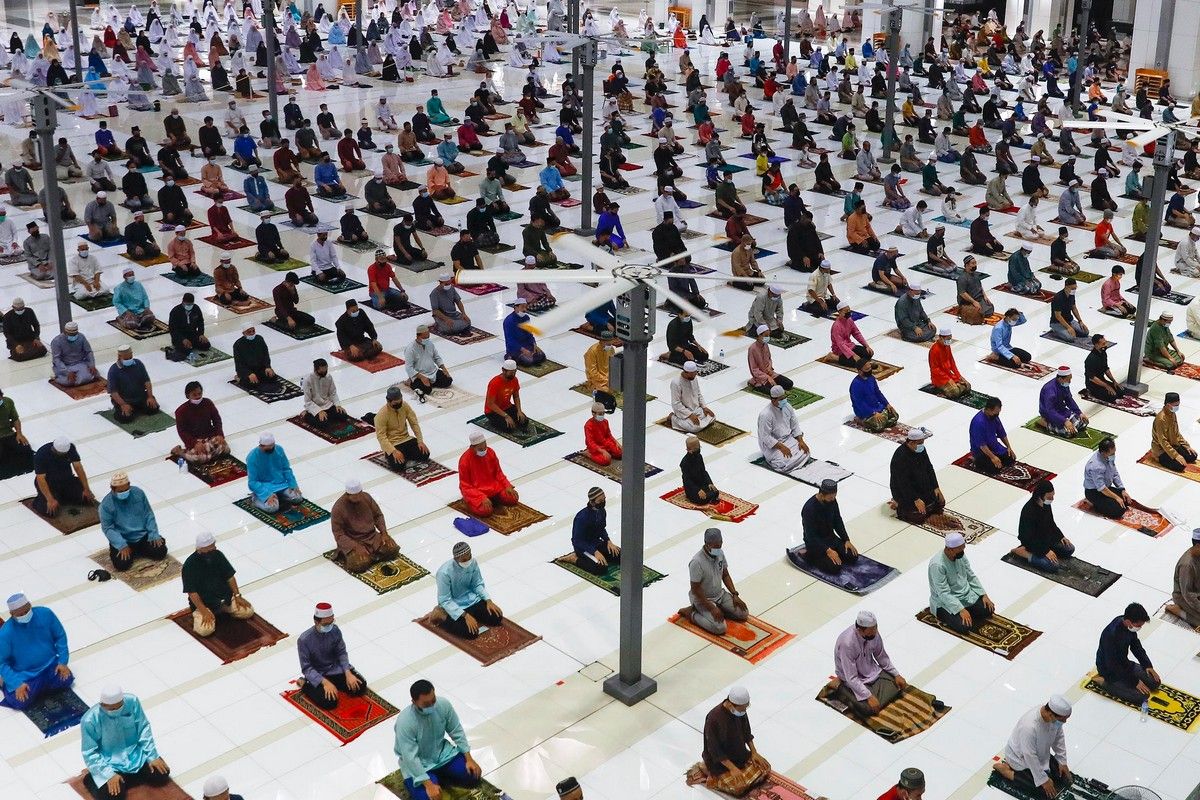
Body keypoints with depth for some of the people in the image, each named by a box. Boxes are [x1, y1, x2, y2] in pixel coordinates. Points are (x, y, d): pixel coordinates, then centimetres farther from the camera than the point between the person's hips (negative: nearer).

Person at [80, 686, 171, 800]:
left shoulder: (132, 701, -18)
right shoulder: (89, 720, -25)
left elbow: (144, 728, -6)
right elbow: (90, 754, -18)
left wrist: (152, 756, -10)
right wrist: (109, 774, -26)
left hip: (134, 753, 4)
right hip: (109, 763, -3)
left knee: (162, 773, -8)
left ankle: (127, 776, 15)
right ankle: (91, 781, 10)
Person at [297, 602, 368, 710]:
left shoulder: (335, 630, -13)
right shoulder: (304, 640, -26)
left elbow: (342, 653, -1)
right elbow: (306, 668, -21)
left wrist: (348, 673, -16)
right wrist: (325, 682, -31)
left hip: (335, 668, 5)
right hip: (317, 675, -4)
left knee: (360, 688, -10)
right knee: (329, 702, -25)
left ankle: (335, 683, 15)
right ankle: (305, 684, 2)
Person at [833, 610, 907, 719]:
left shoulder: (873, 633, -15)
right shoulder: (847, 643, -34)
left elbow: (882, 657, 4)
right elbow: (851, 679, -30)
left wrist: (897, 675, -5)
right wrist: (869, 697, -34)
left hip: (872, 671, 6)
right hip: (854, 680, -6)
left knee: (898, 685, -9)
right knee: (869, 708, -23)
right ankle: (841, 688, 0)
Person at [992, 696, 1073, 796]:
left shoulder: (1056, 717, -21)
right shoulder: (1029, 726, -43)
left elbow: (1059, 738, -1)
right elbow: (1030, 756, -32)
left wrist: (1062, 762, 2)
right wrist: (1043, 780, -22)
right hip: (1021, 757, -8)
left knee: (1061, 774, 9)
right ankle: (1005, 769, 4)